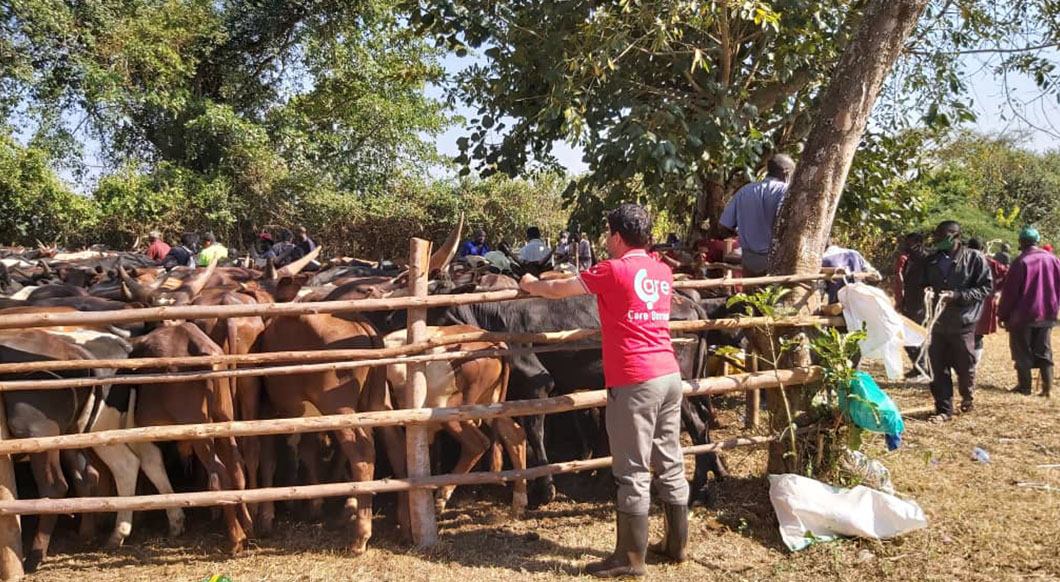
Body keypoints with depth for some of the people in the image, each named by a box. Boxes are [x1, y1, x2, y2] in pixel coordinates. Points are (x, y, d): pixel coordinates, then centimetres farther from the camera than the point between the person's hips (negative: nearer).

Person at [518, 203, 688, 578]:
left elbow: (557, 290, 5)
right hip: (669, 375, 7)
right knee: (670, 465, 15)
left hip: (634, 382, -7)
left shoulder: (612, 271, -7)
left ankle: (630, 559, 8)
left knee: (633, 474, -1)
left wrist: (531, 285, 25)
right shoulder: (663, 272, 12)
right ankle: (677, 545, 25)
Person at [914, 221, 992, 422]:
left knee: (965, 366, 10)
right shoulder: (931, 260, 6)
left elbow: (986, 287, -9)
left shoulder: (974, 258, -8)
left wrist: (955, 295, -20)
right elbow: (921, 285, 16)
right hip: (937, 321, 4)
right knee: (939, 368, 4)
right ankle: (944, 409, 14)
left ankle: (967, 397, 39)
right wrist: (925, 291, -8)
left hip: (963, 322, -3)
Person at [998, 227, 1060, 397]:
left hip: (1023, 314, -5)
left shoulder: (1022, 262, -14)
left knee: (1022, 350, 6)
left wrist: (1003, 315, -4)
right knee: (1044, 350, 13)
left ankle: (1024, 385, 8)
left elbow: (1010, 290, -12)